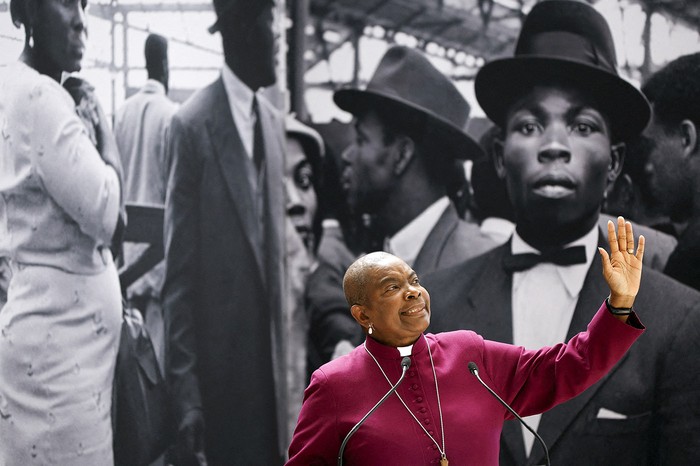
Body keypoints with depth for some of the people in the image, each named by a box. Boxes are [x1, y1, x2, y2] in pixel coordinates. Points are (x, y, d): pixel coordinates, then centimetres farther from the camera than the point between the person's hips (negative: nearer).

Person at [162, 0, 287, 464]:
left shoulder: (275, 121, 10)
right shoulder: (193, 125, -10)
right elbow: (178, 269, -11)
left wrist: (282, 353, 13)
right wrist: (184, 389, -14)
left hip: (267, 354, 6)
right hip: (215, 360, -6)